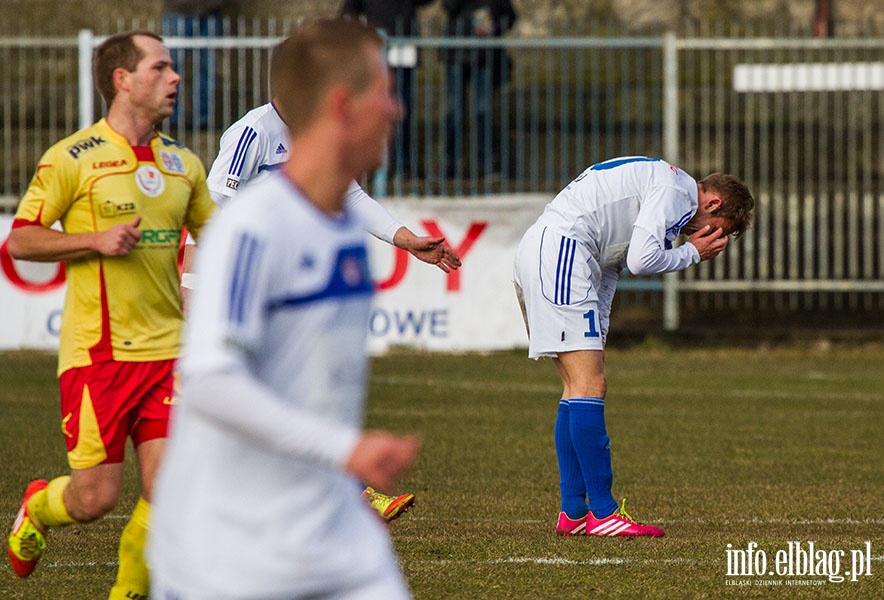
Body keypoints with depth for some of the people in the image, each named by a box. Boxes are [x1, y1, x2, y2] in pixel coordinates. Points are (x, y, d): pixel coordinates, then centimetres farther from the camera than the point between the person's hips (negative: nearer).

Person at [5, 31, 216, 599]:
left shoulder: (182, 163, 11)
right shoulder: (73, 158, -6)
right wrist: (97, 240, -16)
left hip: (166, 350, 5)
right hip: (97, 354, -5)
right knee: (95, 497, -4)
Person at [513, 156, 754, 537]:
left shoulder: (655, 183, 25)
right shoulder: (676, 191, -7)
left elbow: (610, 265, 24)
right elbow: (641, 261, -16)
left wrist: (597, 334, 16)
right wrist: (693, 254, 1)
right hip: (558, 252, -11)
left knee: (578, 389, 11)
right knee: (589, 385, -11)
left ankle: (572, 512, 12)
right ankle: (603, 513, -12)